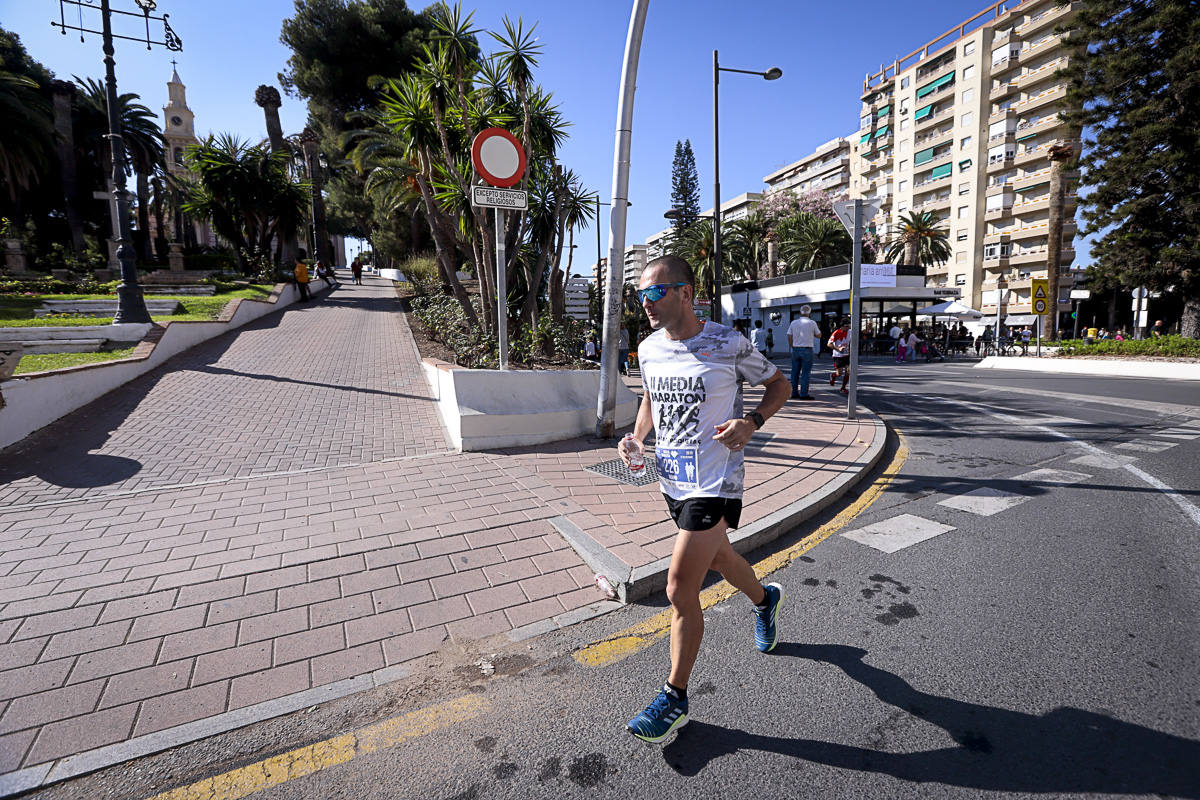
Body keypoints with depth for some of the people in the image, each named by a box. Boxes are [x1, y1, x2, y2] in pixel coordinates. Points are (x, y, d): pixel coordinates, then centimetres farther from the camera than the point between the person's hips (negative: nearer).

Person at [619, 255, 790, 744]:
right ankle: (764, 598, 59)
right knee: (717, 559, 26)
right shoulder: (648, 349, 2)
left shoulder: (728, 345, -14)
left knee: (680, 590, -5)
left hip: (715, 485, -6)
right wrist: (637, 439, 0)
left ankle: (674, 699, 17)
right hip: (673, 482, 6)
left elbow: (778, 385, 0)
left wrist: (752, 422, -18)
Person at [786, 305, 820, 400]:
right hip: (807, 350, -4)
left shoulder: (793, 322, 4)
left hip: (795, 349, 4)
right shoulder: (812, 323, -4)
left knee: (795, 372, 8)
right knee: (805, 373, -1)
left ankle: (794, 393, 11)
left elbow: (789, 337, 5)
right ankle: (804, 394, -3)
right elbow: (819, 336, 7)